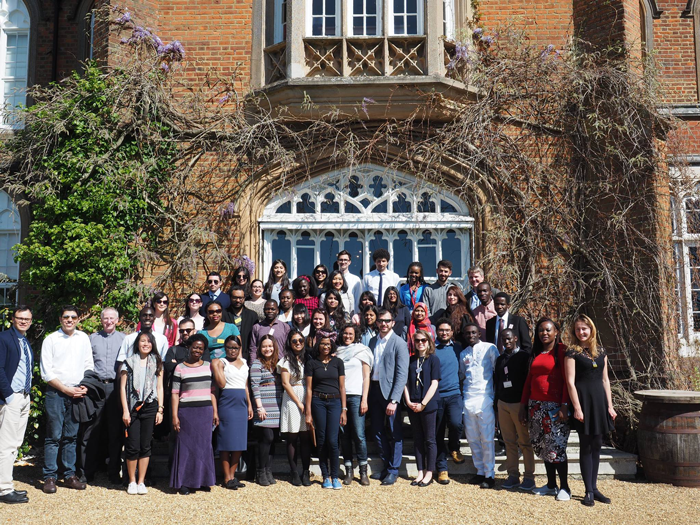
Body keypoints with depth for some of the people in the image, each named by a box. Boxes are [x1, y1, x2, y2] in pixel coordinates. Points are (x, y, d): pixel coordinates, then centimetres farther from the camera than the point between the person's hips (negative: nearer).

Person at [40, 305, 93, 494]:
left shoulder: (83, 338, 10)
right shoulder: (51, 340, 0)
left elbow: (89, 366, 14)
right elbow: (46, 372, -4)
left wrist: (85, 386, -2)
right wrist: (67, 390, -9)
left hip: (76, 393, 3)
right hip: (55, 393, -3)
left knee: (71, 436, 7)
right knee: (53, 436, -4)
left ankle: (69, 475, 13)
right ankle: (50, 477, 4)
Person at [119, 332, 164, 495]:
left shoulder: (157, 363, 11)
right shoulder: (129, 362, 4)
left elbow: (160, 387, 10)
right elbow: (122, 387, 2)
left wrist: (160, 409, 2)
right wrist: (125, 410, -4)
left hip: (150, 407, 2)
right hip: (133, 407, -2)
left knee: (145, 446, 4)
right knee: (133, 446, -2)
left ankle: (141, 482, 13)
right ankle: (132, 482, 12)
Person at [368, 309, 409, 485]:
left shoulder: (399, 343, -9)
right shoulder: (373, 341, 10)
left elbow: (402, 374, -14)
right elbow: (369, 367, 12)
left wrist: (394, 400, -20)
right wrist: (367, 393, 2)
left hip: (390, 391, -6)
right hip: (374, 390, 6)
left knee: (394, 433, 3)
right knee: (377, 431, 12)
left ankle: (393, 470, 13)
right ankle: (386, 465, 27)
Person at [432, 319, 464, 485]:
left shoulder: (458, 348, 9)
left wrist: (462, 388, 8)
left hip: (454, 393, 1)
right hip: (436, 395, -1)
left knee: (456, 423, -22)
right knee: (438, 434, 4)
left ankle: (454, 448, 10)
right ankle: (441, 469, 16)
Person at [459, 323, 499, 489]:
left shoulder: (489, 348, 0)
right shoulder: (463, 353, 15)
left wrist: (497, 395, -3)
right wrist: (461, 393, 10)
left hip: (485, 399, -5)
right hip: (468, 399, 5)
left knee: (487, 438, -5)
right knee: (472, 438, 7)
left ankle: (490, 475, 2)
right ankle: (480, 471, 18)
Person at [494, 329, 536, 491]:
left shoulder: (524, 356, -2)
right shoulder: (500, 359, 14)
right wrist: (497, 404, 15)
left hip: (519, 403, -5)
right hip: (503, 404, 5)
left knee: (525, 442, -1)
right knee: (509, 442, 6)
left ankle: (529, 476, 5)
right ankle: (513, 475, 11)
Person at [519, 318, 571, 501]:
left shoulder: (561, 351, -6)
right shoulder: (535, 354, 15)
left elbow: (567, 380, -11)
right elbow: (529, 380, 17)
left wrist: (565, 406, -18)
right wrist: (523, 405, 13)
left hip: (554, 407, -7)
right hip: (536, 406, 7)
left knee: (556, 446, -7)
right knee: (542, 446, 10)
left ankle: (564, 487, 5)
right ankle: (551, 484, 21)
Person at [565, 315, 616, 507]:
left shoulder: (601, 352, 11)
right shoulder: (573, 352, -4)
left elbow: (605, 380, 13)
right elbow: (570, 381, -8)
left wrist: (609, 405, 7)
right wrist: (577, 408, -14)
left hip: (599, 399, 5)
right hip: (583, 399, -5)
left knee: (597, 445, 9)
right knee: (586, 446, -1)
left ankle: (594, 487, 18)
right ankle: (589, 492, 6)